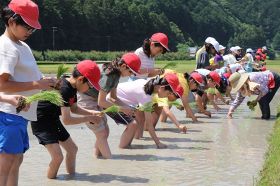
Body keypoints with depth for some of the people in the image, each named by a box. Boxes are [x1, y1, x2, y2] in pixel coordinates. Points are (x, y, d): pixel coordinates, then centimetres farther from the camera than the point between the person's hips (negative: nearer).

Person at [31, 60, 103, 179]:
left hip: (53, 120, 10)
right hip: (41, 122, -10)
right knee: (58, 156, -18)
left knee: (72, 149, 15)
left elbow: (74, 108, 16)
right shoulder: (64, 89, -30)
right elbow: (66, 120, -30)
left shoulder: (72, 87, -1)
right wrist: (89, 119, -20)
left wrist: (91, 113, 1)